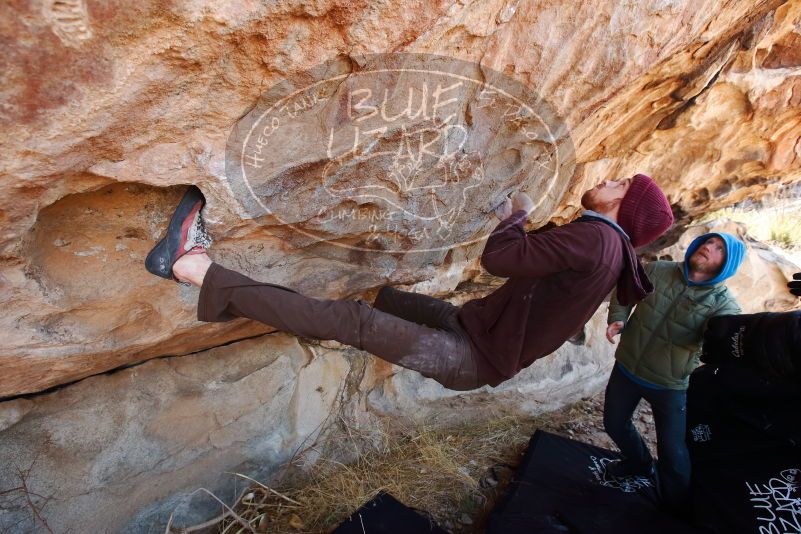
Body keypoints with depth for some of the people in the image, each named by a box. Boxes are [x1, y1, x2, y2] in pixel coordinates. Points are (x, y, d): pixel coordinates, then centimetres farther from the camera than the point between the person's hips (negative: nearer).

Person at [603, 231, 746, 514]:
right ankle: (639, 463, 51)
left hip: (669, 385, -3)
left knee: (673, 451, 5)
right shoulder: (656, 271, -7)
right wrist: (618, 320, -11)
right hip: (626, 368, 3)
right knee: (614, 423, 20)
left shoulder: (724, 305, -14)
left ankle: (679, 507, 34)